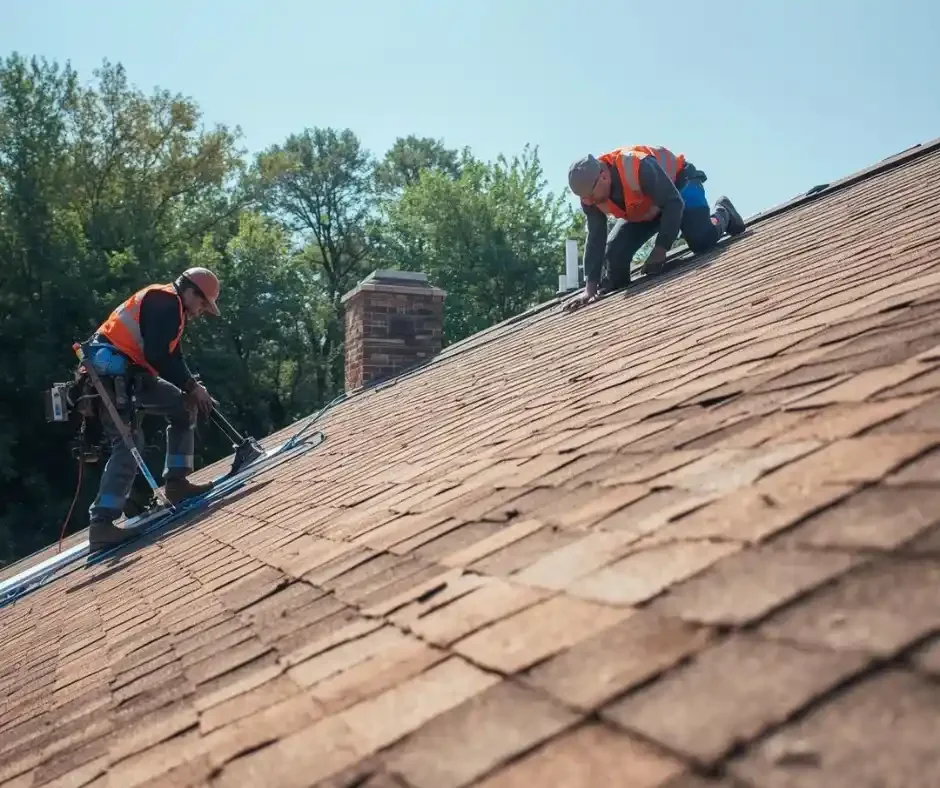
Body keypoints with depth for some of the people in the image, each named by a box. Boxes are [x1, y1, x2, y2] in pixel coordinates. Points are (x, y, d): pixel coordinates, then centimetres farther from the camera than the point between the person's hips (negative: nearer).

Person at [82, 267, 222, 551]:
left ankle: (176, 482, 5)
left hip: (127, 373, 10)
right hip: (111, 370, -10)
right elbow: (157, 356, -17)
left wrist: (192, 388, 8)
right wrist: (191, 387, -10)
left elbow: (172, 357, 21)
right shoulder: (166, 300, -7)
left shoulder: (168, 306, 25)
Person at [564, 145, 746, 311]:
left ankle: (722, 214, 8)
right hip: (641, 212, 5)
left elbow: (675, 203, -37)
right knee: (614, 253, -13)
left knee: (702, 241, -25)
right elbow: (595, 238, -20)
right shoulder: (590, 192, -23)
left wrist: (661, 249, -40)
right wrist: (590, 288, -27)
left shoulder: (638, 167, -43)